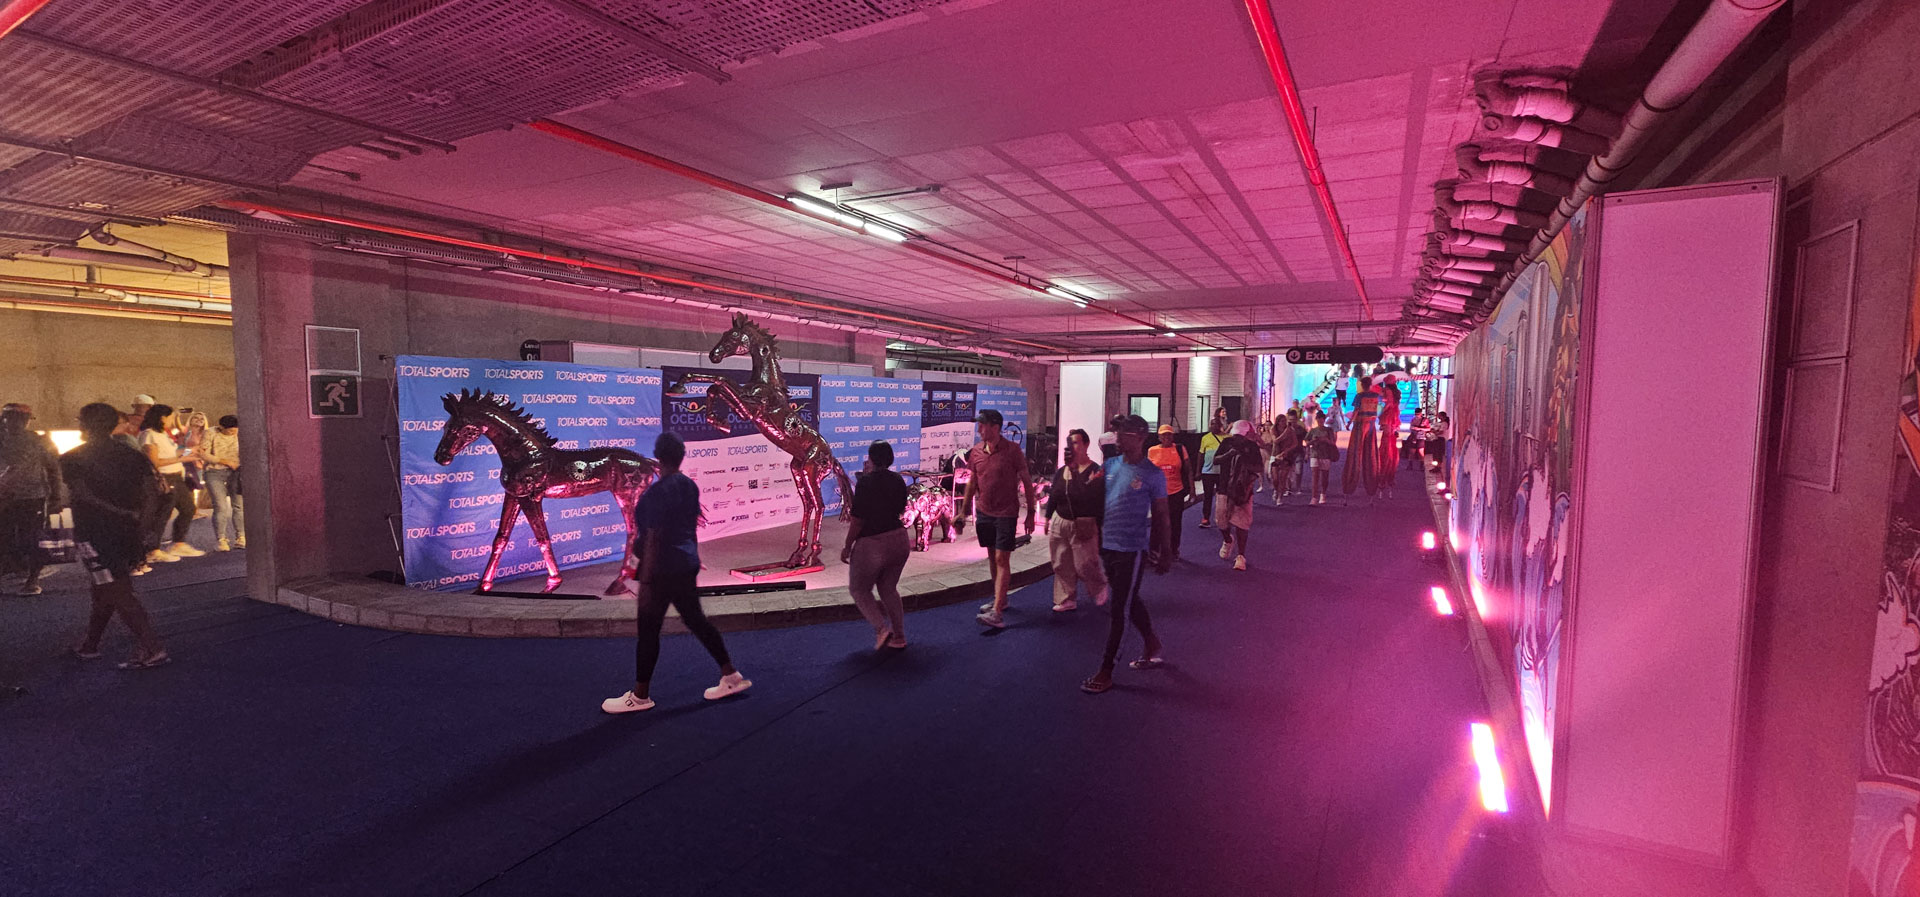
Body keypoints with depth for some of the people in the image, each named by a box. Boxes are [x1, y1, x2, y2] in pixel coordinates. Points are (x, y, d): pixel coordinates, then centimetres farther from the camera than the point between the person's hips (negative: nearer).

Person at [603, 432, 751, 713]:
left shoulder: (658, 491, -18)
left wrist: (646, 579, -16)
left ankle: (639, 696, 17)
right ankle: (731, 676, 20)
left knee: (647, 629, 4)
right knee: (695, 619, 16)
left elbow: (653, 538, -19)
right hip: (686, 564, 9)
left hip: (663, 569, -8)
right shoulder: (689, 486, 5)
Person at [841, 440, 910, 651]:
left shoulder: (865, 483, -17)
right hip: (899, 540, 6)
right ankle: (899, 636, 22)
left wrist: (847, 547, -5)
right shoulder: (898, 481, 2)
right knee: (889, 588, 21)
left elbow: (858, 520, -16)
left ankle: (881, 628, -3)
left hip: (872, 544, -6)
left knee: (859, 589, 13)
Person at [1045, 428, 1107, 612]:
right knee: (1061, 566, 9)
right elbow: (1053, 496, 17)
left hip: (1084, 526, -6)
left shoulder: (1095, 471, -10)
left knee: (1084, 565, -1)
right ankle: (1066, 599, 21)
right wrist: (1048, 517, 18)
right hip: (1059, 523, 6)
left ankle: (1100, 587, 29)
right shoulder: (1061, 471, 9)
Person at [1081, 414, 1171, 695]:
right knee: (1130, 602, 20)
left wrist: (1166, 553, -1)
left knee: (1119, 610, -1)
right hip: (1107, 545, 6)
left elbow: (1161, 516, -3)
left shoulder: (1153, 474, -9)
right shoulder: (1109, 466, 5)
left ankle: (1106, 672, 6)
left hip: (1132, 549, -6)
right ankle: (1154, 649, 39)